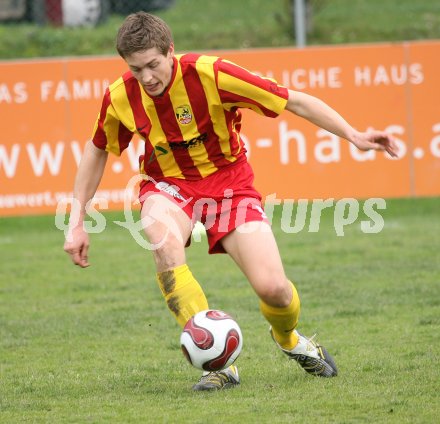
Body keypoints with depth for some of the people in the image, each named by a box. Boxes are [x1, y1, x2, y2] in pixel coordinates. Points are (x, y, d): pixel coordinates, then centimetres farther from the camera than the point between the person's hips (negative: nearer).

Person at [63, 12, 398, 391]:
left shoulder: (210, 74, -24)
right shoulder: (120, 97, -13)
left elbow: (294, 101, -18)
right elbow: (97, 151, 8)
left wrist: (354, 135, -23)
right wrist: (77, 222, 6)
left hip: (227, 179, -1)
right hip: (168, 185, 2)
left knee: (272, 288, -17)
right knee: (163, 241, -36)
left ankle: (288, 339, 24)